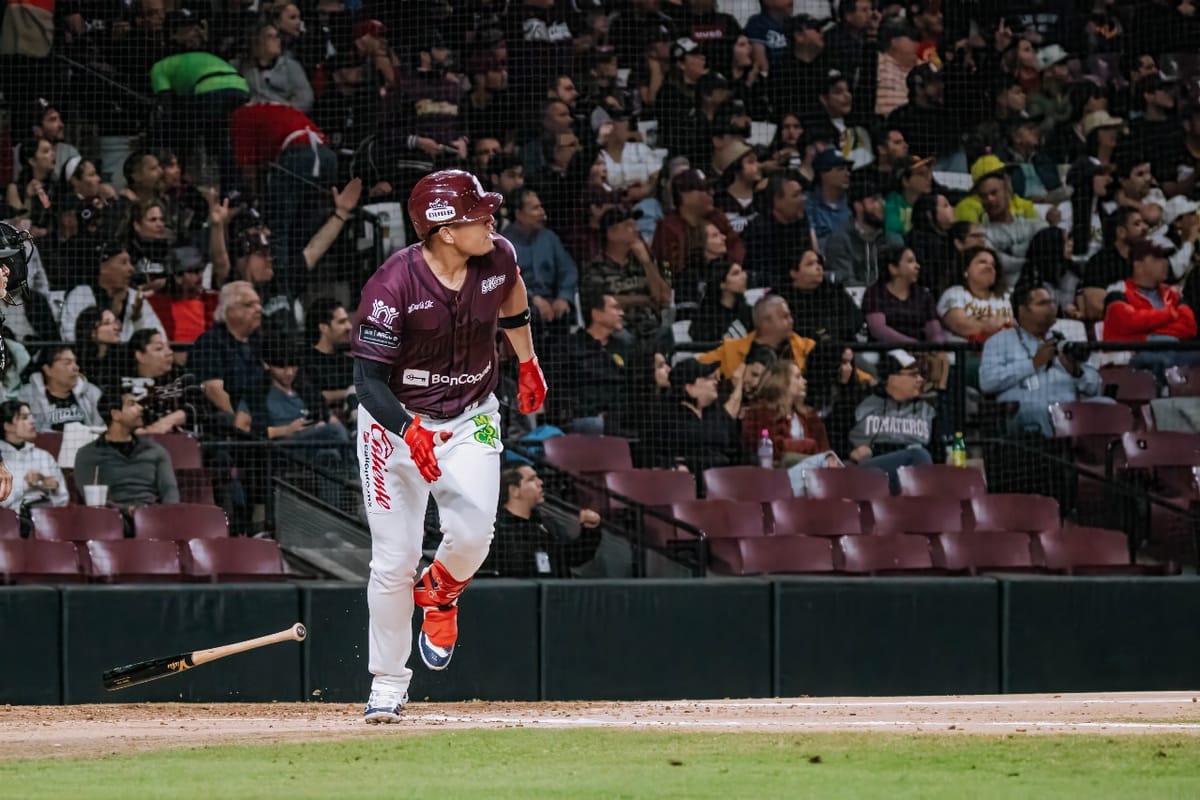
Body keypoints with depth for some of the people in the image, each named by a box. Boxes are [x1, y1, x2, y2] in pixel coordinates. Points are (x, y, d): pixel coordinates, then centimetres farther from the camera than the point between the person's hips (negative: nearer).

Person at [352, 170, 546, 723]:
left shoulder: (497, 259, -11)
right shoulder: (392, 286, -26)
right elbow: (368, 378, -25)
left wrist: (527, 364, 24)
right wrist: (410, 429, -41)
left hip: (471, 418, 3)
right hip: (395, 422, -3)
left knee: (472, 532, -18)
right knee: (394, 557, -6)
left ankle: (439, 595, 18)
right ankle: (387, 685, 11)